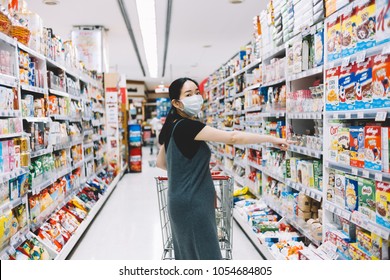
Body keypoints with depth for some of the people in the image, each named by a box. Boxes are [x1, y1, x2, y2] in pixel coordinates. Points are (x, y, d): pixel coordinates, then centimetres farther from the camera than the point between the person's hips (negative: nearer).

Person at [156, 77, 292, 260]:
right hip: (193, 204, -9)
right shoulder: (187, 126, -19)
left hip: (182, 202, 10)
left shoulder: (173, 127, 9)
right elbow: (232, 137, -24)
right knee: (206, 256, -2)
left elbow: (160, 163, 21)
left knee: (187, 255, 17)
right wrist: (272, 139, -17)